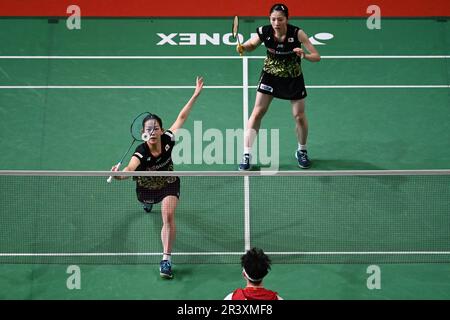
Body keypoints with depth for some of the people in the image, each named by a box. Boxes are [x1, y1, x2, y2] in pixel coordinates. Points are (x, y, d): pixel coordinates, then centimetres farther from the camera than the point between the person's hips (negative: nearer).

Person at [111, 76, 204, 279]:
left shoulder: (167, 140, -28)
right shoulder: (141, 153, -36)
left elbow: (181, 117, -14)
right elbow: (130, 169, -56)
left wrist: (196, 95, -11)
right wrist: (119, 175, -80)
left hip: (168, 183, 0)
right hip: (146, 187, 0)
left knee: (168, 217, -21)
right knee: (146, 202, 34)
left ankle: (166, 260, -15)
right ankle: (148, 202, 76)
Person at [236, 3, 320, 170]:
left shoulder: (297, 33, -27)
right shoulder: (264, 32, -21)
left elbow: (316, 56, -24)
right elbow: (251, 45, 0)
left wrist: (304, 55, -45)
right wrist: (242, 47, -23)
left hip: (293, 78, -1)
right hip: (270, 75, 1)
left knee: (299, 116, 4)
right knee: (257, 113, -5)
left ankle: (302, 151, 30)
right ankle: (247, 155, 4)